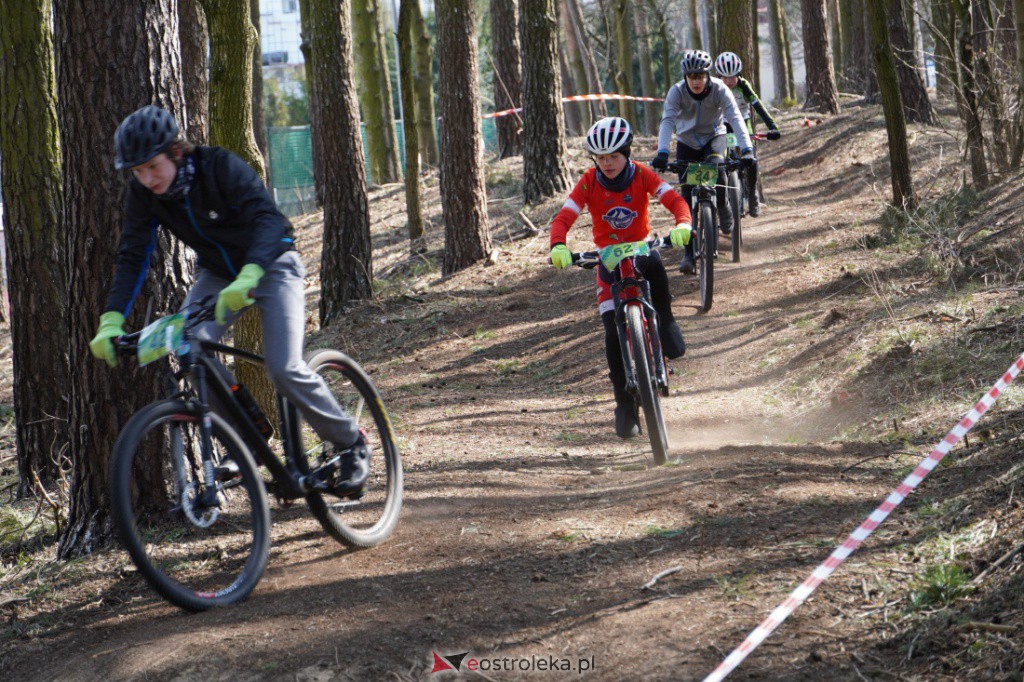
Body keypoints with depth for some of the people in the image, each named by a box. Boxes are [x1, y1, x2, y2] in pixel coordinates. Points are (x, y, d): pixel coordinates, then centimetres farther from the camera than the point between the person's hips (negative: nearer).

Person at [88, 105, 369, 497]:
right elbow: (132, 258, -13)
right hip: (218, 273, 5)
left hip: (270, 264, -5)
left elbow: (268, 217, -39)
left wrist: (247, 278, -56)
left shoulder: (220, 166, -28)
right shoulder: (143, 193, -13)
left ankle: (351, 445, 3)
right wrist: (111, 322, -27)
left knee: (284, 369, -21)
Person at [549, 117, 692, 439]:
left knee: (654, 264, -40)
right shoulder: (589, 182, -12)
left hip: (640, 248, -1)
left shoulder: (641, 175, -12)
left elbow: (675, 200, -23)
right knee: (614, 333, -12)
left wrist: (683, 224, -45)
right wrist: (558, 246, -41)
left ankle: (665, 325, -15)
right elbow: (563, 218, -20)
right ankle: (625, 406, 1)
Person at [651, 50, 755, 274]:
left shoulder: (720, 90, -24)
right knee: (688, 198, -5)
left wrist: (746, 149, -47)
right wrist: (662, 153, -49)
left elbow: (736, 119, -33)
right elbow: (668, 121, -34)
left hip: (713, 137, -1)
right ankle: (689, 252, 2)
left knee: (716, 166, -34)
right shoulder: (677, 92, -23)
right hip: (687, 142, 1)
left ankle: (723, 208, -5)